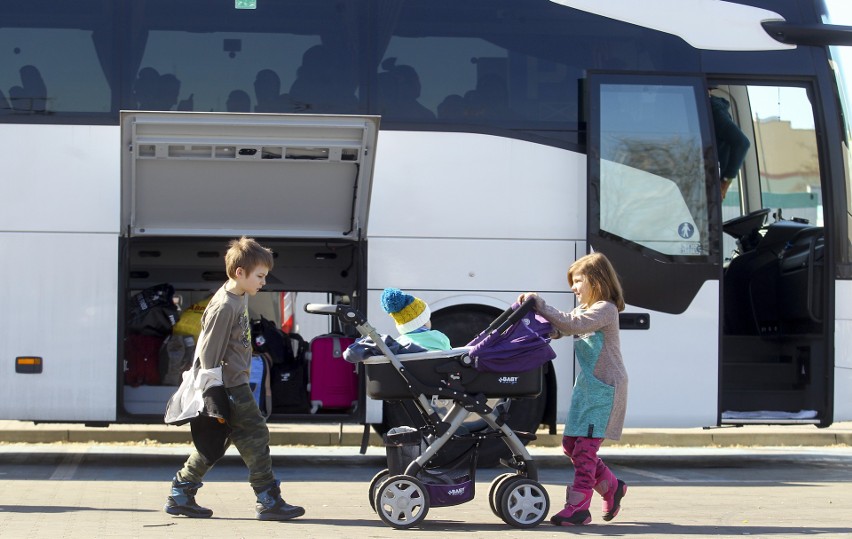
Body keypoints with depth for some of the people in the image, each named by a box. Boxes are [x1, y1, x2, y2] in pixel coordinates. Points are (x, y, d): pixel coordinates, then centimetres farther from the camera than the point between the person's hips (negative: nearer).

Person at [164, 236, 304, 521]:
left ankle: (180, 495, 19)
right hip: (230, 386, -10)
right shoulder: (225, 306, -21)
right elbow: (210, 352, -20)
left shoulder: (240, 296, 10)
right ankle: (269, 501, 0)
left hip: (235, 382, 10)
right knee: (255, 437, -5)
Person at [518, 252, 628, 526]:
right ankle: (611, 487, 24)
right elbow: (559, 329, 12)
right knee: (571, 445, 9)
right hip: (586, 385, 10)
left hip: (605, 388, -10)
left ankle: (578, 507, -10)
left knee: (585, 447, -12)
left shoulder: (605, 309, -12)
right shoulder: (584, 311, 19)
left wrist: (540, 306, -22)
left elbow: (572, 324, -26)